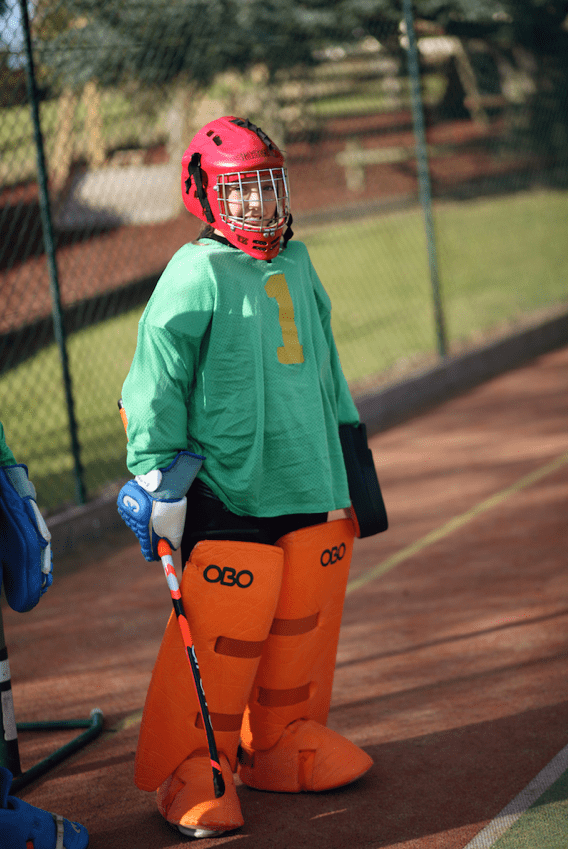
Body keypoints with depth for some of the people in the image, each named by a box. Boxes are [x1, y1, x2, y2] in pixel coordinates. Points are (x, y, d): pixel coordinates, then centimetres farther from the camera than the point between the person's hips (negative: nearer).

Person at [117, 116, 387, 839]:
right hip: (230, 491, -7)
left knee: (303, 621, 12)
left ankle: (283, 742, 28)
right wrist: (156, 475, -14)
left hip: (313, 484, 7)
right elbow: (154, 382, -10)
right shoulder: (195, 275, -8)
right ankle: (191, 768, 6)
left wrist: (350, 459, 26)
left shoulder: (296, 265, 15)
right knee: (224, 633, -7)